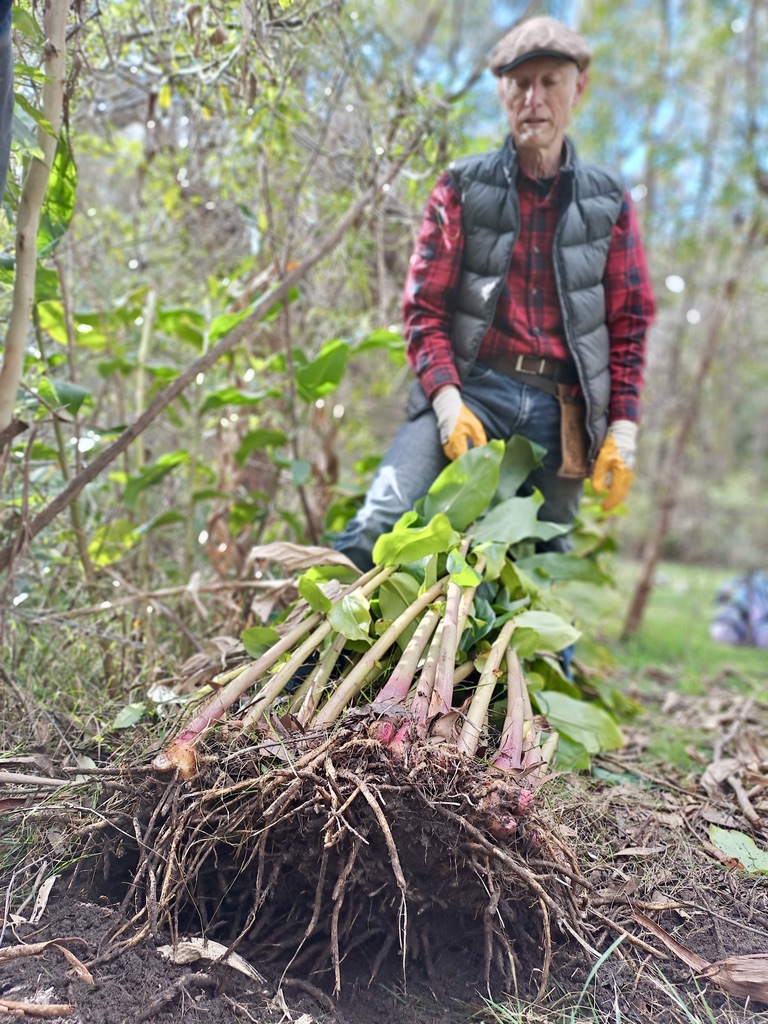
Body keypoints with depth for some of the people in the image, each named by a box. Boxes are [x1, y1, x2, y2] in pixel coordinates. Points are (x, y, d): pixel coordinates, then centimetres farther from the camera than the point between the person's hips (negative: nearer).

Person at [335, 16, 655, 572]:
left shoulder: (608, 200, 11)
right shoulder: (463, 186, 7)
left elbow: (628, 325, 12)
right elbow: (425, 305, 2)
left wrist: (623, 430, 3)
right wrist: (447, 400, -13)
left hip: (562, 410, 3)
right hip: (469, 386, -2)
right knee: (382, 522, -21)